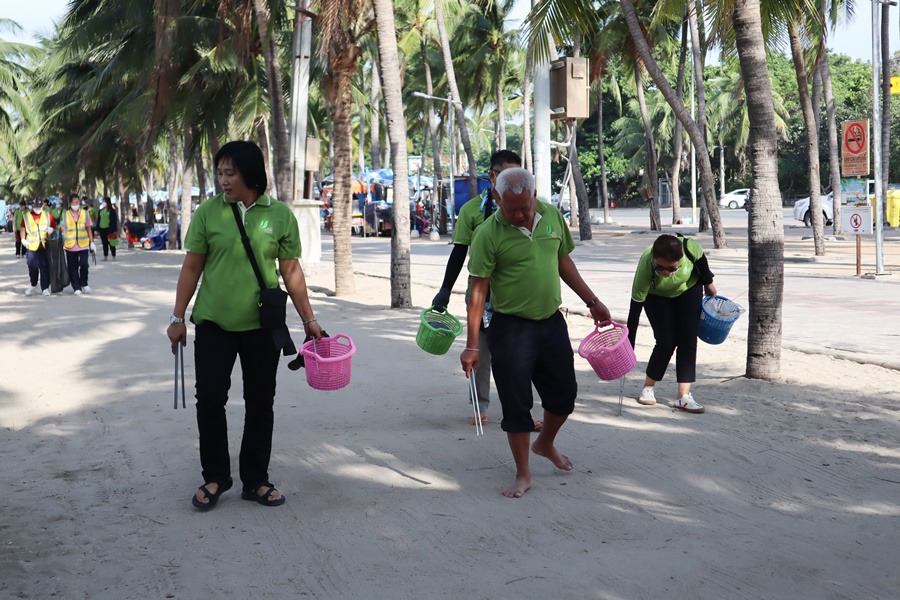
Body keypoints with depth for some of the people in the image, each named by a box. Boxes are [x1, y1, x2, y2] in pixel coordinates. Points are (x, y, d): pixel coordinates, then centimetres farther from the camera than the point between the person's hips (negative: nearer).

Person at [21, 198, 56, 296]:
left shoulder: (48, 216, 8)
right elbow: (23, 229, 14)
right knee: (32, 267, -1)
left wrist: (51, 230, -10)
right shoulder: (26, 216, 8)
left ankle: (45, 288, 5)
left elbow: (54, 227, 13)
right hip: (32, 246, 0)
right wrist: (23, 239, -1)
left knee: (45, 267, -2)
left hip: (45, 246, 0)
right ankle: (33, 286, 20)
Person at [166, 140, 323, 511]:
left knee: (260, 403, 7)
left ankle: (256, 481, 21)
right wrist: (177, 318, 1)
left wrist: (308, 319, 4)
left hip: (262, 324, 0)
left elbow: (291, 271, 4)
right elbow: (192, 267, 3)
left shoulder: (280, 215, -1)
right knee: (210, 397, -2)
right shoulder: (208, 212, -1)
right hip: (214, 323, 0)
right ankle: (215, 477, 16)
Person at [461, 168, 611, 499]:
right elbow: (478, 290, -14)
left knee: (564, 394, 14)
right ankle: (523, 474, 17)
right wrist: (472, 345, -16)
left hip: (551, 321, 5)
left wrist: (592, 301, 16)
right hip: (511, 327, -5)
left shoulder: (552, 216, 1)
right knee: (516, 404, 1)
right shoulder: (488, 234, -14)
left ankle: (545, 444, 42)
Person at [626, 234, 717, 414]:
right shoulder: (645, 268, -41)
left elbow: (701, 261, -12)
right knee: (666, 342, -12)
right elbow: (635, 310, -35)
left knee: (688, 340, -9)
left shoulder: (689, 248, -39)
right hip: (656, 296, -2)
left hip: (689, 289, 2)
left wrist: (708, 283, 5)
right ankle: (648, 389, 9)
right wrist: (628, 348, -35)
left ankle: (684, 396, -8)